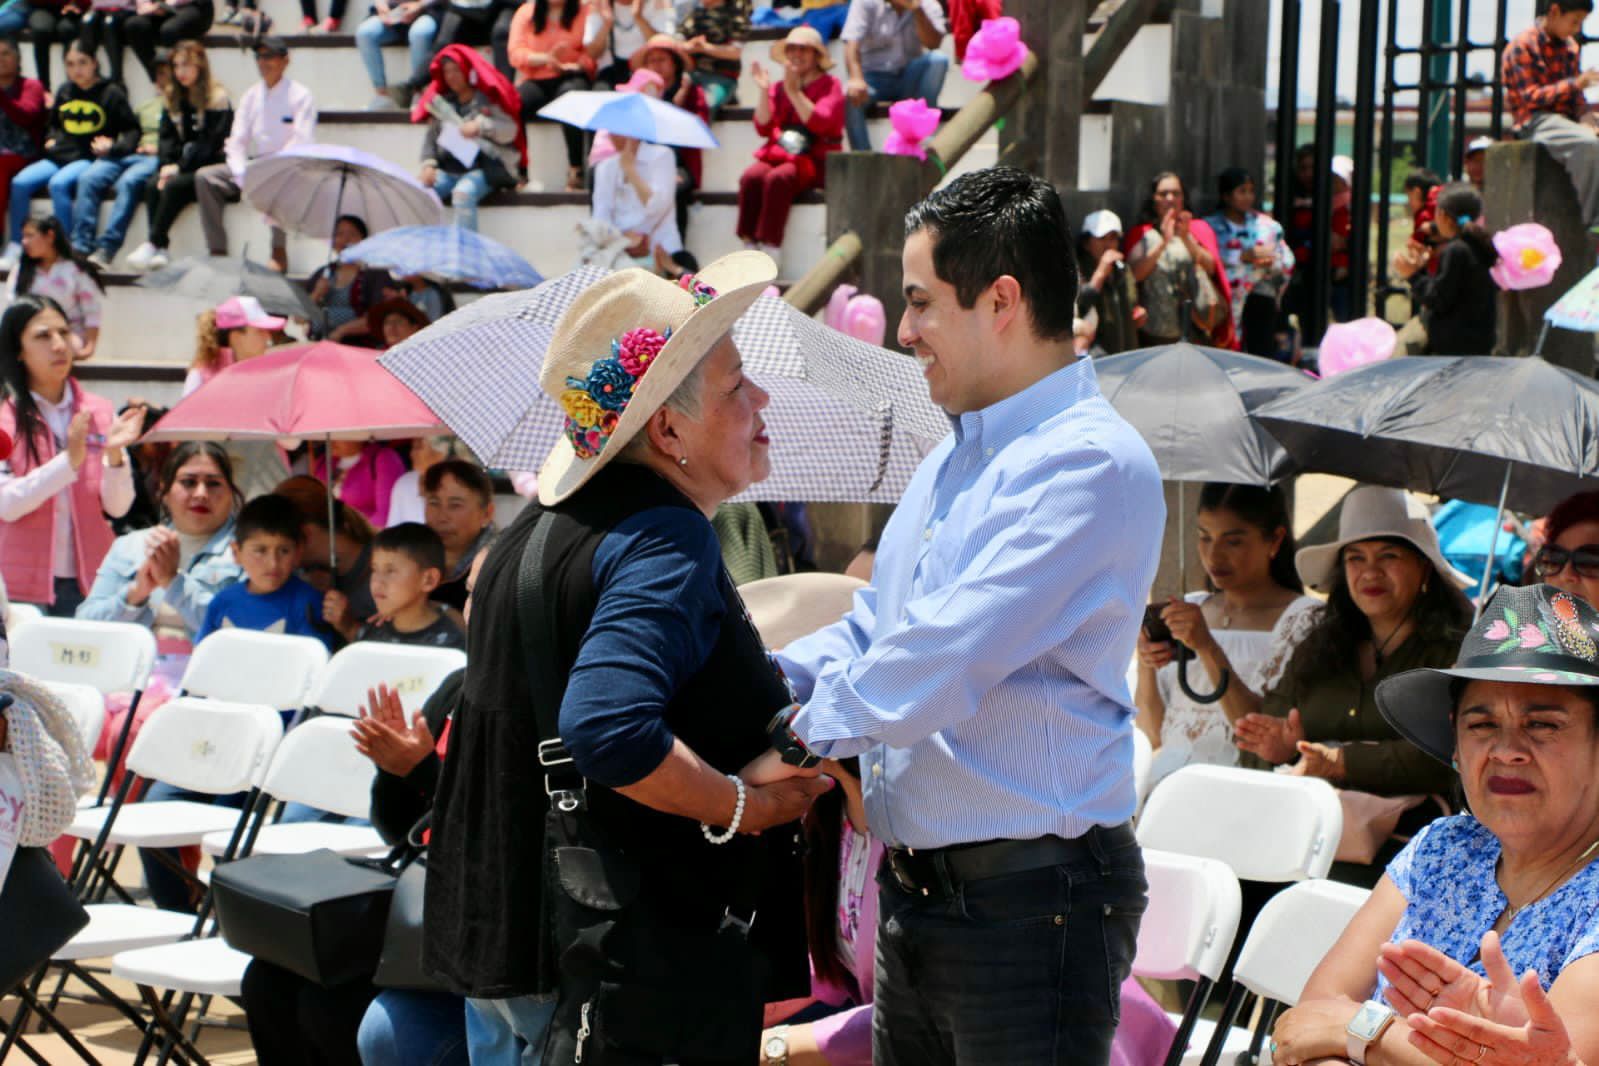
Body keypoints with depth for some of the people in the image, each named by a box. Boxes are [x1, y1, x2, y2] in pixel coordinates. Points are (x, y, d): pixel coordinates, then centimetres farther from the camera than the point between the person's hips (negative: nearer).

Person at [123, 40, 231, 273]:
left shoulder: (217, 99, -7)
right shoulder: (172, 98, 14)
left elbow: (211, 143, -13)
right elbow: (167, 137, 10)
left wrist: (181, 167, -18)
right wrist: (167, 164, -9)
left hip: (209, 166, -6)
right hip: (182, 165, 6)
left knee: (174, 186, -30)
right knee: (153, 186, -22)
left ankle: (152, 244, -26)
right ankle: (161, 250, -30)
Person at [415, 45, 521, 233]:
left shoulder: (488, 98, 2)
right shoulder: (443, 101, 16)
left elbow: (511, 131, -8)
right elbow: (431, 136, 9)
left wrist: (481, 125, -22)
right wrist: (428, 164, -7)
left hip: (485, 167, -5)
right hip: (448, 168, 5)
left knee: (463, 193, -35)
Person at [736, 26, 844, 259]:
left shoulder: (829, 85, 7)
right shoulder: (778, 87, 19)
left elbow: (820, 123, -10)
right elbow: (763, 128, 8)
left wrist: (794, 91, -14)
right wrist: (764, 91, -2)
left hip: (813, 158, -4)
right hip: (778, 153, 4)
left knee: (778, 178, -35)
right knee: (751, 176, -29)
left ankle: (770, 254, -36)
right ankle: (750, 247, -31)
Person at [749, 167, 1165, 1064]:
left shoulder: (1090, 461, -16)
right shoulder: (954, 458, 16)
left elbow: (948, 654, -23)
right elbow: (873, 629, 21)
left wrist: (804, 733, -16)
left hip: (1029, 898, -9)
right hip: (917, 890, 9)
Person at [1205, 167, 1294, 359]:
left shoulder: (1266, 225, 12)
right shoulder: (1212, 226, 3)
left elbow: (1287, 261, 10)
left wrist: (1272, 263, -11)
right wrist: (1246, 256, -14)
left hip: (1261, 300, 2)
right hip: (1226, 299, -2)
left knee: (1263, 354, -4)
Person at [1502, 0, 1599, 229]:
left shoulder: (1570, 46, 15)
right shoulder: (1523, 46, -8)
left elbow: (1576, 93, 17)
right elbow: (1531, 96, -15)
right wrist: (1575, 83, -21)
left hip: (1566, 118, 7)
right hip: (1534, 120, -7)